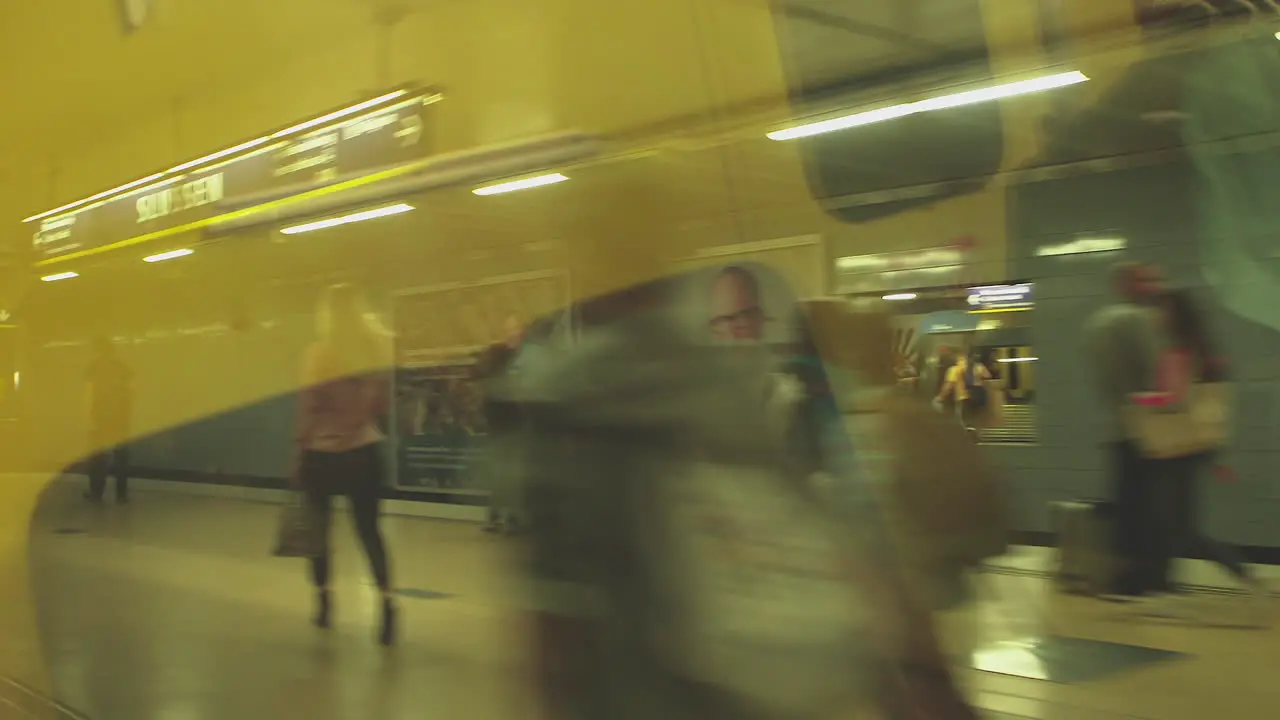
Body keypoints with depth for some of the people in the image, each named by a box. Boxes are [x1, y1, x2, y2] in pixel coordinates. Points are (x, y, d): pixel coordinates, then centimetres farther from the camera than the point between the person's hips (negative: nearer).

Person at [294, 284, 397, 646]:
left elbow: (308, 409, -8)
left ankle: (324, 600, 24)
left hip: (322, 452, -2)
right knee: (369, 528, 5)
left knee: (319, 527, 15)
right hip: (364, 450, 2)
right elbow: (383, 403, 2)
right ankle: (387, 600, -12)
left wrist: (301, 453, 0)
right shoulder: (376, 348, -2)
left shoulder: (319, 353, -11)